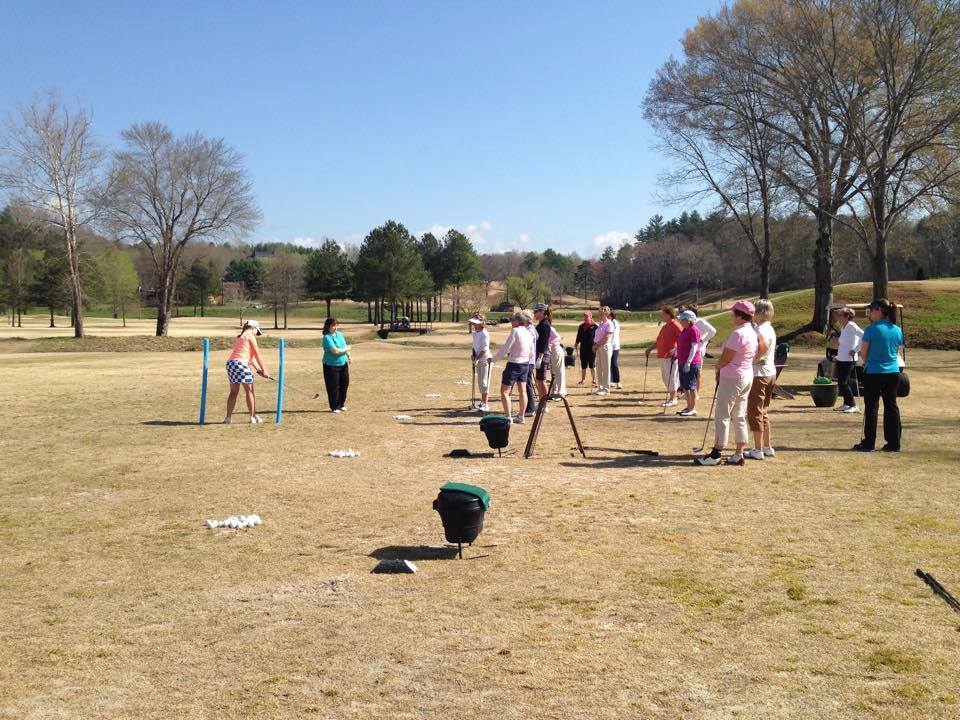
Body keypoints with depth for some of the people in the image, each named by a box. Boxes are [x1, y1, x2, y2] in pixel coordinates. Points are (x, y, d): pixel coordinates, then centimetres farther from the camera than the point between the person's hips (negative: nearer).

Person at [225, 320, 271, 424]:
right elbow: (257, 355, 0)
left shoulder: (239, 337, 26)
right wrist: (264, 370, 3)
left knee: (234, 392, 12)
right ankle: (253, 417, 10)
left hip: (230, 363, 8)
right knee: (249, 391, 4)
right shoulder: (250, 336, 2)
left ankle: (228, 417, 8)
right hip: (241, 363, -8)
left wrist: (258, 369, 24)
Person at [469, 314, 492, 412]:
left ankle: (485, 405, -7)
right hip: (478, 361, 9)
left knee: (484, 382, -8)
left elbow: (484, 349, -18)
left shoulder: (484, 333, -15)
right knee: (480, 382, 14)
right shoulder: (475, 333, 10)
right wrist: (473, 354, 2)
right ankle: (482, 402, 24)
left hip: (485, 360, -9)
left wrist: (477, 358, -17)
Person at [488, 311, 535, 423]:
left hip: (514, 365, -8)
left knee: (504, 391, -1)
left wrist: (493, 359, -7)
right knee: (522, 391, 14)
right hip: (525, 364, 8)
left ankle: (508, 417, -6)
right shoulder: (528, 333, 6)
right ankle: (521, 417, 19)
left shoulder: (515, 331, -16)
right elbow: (531, 354, 12)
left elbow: (505, 348, -16)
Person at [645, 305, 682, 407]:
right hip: (662, 356, 9)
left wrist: (676, 350, -28)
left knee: (671, 377, -5)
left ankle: (673, 399, 1)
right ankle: (671, 397, 22)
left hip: (671, 356, -9)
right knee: (665, 377, 13)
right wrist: (650, 348, 16)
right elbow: (659, 341, 24)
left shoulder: (675, 325, -11)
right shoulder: (665, 326, 17)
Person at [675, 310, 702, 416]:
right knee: (684, 386, 13)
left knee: (691, 386, -4)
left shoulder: (693, 330, -14)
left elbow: (694, 347, -20)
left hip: (691, 363, -10)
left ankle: (693, 409, 3)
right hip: (682, 362, 10)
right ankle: (688, 407, 22)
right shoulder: (685, 330, 14)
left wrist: (688, 361, -24)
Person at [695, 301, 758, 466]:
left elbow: (725, 358, -18)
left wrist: (718, 368, 2)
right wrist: (722, 370, 9)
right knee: (740, 416, 12)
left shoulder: (738, 333, -20)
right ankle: (739, 455, 15)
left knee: (722, 416, -2)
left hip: (732, 378, -9)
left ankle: (716, 454, 1)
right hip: (747, 377, 9)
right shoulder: (753, 333, 9)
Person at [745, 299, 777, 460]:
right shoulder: (770, 328, 13)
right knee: (763, 411, 17)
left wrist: (756, 358, -22)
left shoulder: (760, 329, -18)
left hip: (759, 374, -10)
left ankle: (757, 450, 1)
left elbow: (764, 344, -36)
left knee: (754, 412, -2)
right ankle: (768, 447, 22)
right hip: (771, 373, 10)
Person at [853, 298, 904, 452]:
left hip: (873, 373, -5)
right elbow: (897, 352, 12)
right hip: (893, 373, 5)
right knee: (891, 406, 10)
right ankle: (894, 443, 13)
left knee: (871, 407, 2)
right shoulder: (897, 330, 4)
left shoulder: (872, 330, -13)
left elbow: (863, 353, -7)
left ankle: (868, 443, 5)